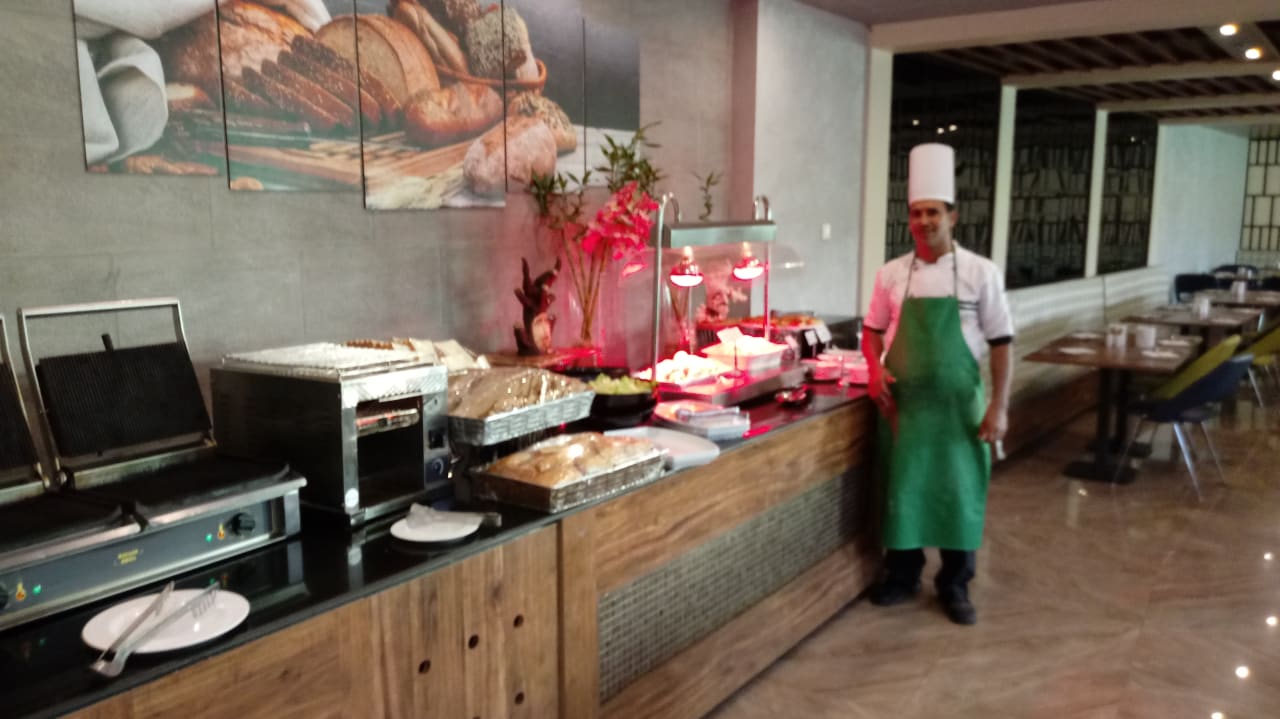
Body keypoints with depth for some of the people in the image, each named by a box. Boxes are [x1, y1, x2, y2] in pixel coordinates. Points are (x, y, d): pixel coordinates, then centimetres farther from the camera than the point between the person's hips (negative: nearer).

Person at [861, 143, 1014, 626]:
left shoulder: (980, 273, -5)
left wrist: (999, 406, -9)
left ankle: (955, 585, 22)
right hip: (903, 400, 2)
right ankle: (902, 575, 27)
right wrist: (874, 369, -6)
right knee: (902, 487, 9)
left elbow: (1000, 343, -4)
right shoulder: (892, 274, 2)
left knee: (960, 491, 5)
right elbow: (874, 330, 13)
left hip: (958, 402, -2)